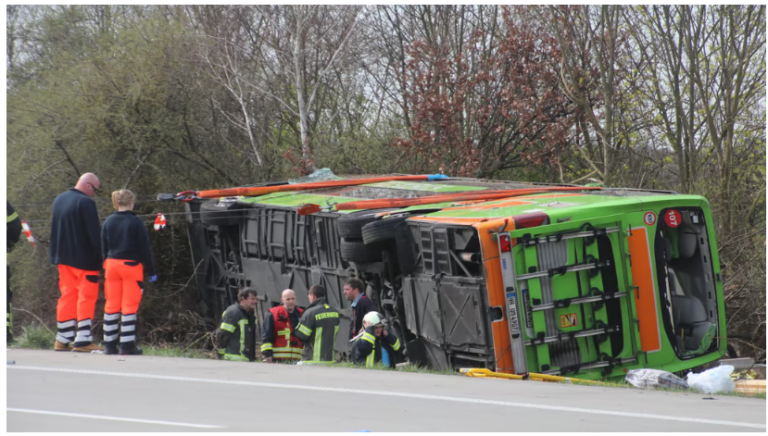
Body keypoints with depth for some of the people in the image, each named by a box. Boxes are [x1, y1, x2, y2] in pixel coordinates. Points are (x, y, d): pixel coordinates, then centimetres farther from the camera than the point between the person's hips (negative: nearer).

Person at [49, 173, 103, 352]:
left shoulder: (59, 200, 12)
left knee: (67, 295, 12)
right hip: (85, 259, -8)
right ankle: (83, 340, -9)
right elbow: (95, 233, -18)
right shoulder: (86, 203, -15)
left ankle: (63, 339, 13)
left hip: (63, 257, 8)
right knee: (87, 297, -4)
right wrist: (102, 257, -13)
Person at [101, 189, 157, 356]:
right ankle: (127, 345, -5)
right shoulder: (136, 222, -8)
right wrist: (151, 271, -1)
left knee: (111, 305, 8)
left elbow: (103, 248, 10)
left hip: (112, 265, 5)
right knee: (129, 306, -2)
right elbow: (144, 248, -7)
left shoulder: (108, 222, 7)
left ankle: (109, 344, 9)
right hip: (131, 266, -5)